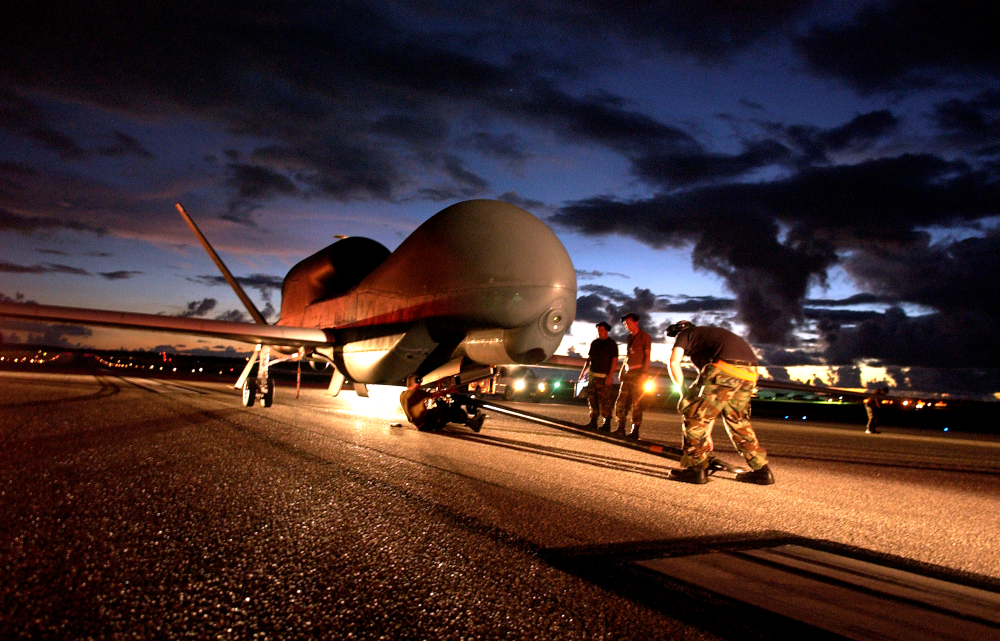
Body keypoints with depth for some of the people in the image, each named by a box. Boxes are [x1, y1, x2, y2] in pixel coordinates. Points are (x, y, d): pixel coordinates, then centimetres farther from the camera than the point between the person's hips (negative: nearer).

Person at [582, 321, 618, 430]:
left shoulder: (611, 343, -2)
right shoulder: (594, 343, 15)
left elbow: (615, 360, -8)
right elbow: (589, 359, 21)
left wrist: (610, 376, -15)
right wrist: (583, 372, 16)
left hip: (603, 376, -6)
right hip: (592, 375, 6)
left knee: (604, 400, -5)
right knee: (592, 398, 5)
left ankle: (607, 424, 2)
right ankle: (593, 422, 11)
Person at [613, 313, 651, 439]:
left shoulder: (644, 337, -3)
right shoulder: (630, 337, 19)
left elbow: (647, 356, -8)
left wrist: (644, 373, -17)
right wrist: (622, 371, 16)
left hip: (638, 373, -7)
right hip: (628, 372, 7)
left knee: (636, 403, -6)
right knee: (621, 401, 4)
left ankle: (635, 431, -1)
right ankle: (621, 429, 10)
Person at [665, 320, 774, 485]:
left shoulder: (684, 334, 23)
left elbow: (674, 362, -2)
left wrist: (684, 393, 11)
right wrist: (706, 431, 41)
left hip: (726, 367, -8)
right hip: (749, 372, 8)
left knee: (693, 412, 4)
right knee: (737, 420, 25)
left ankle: (696, 469, 6)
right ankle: (762, 470, 28)